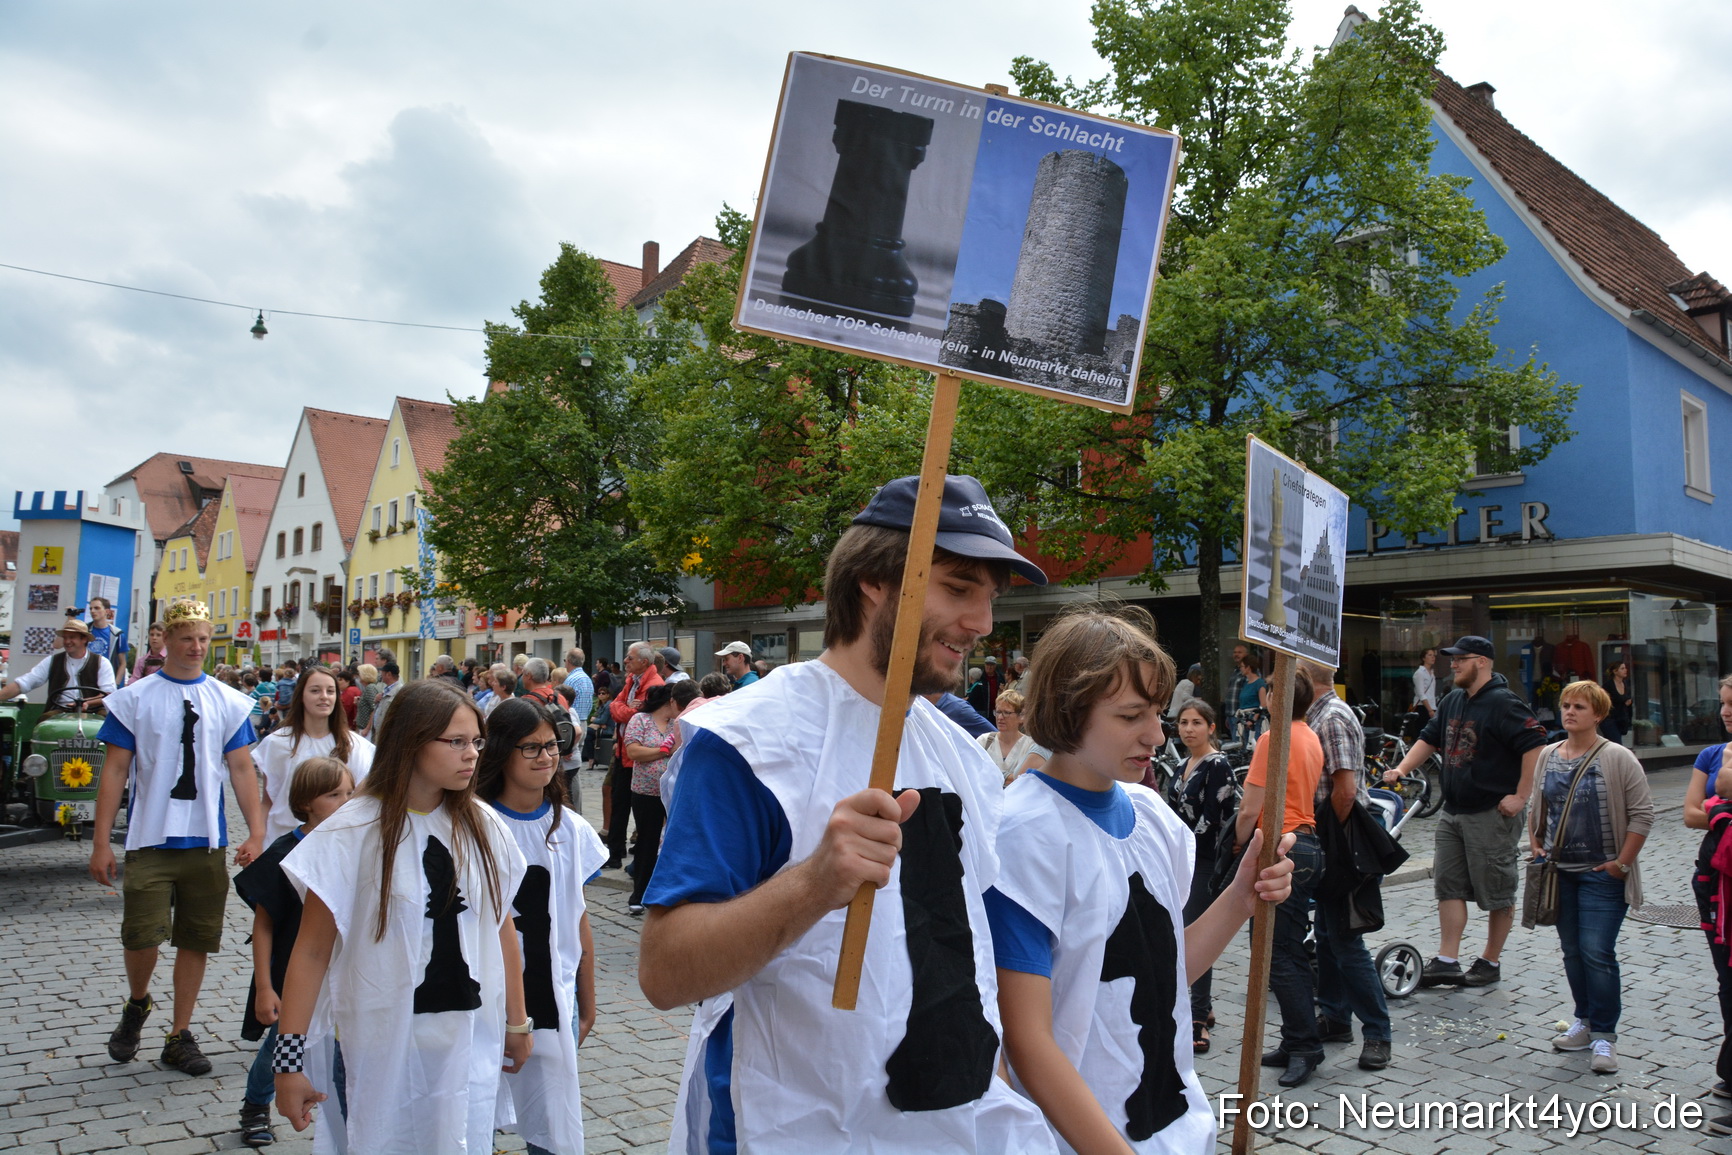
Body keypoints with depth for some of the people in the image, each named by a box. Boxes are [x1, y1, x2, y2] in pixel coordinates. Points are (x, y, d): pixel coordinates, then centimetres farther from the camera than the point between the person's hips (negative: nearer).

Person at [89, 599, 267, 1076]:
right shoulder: (134, 698, 1)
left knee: (196, 941, 7)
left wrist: (256, 832, -4)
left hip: (207, 842, 2)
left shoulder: (229, 702, 6)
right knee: (142, 937, -7)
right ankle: (137, 1004, 25)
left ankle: (180, 1036, 21)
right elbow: (115, 771, 1)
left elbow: (242, 770, 6)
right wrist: (101, 842, -4)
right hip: (149, 840, -2)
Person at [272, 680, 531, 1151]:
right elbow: (312, 951, -8)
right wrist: (289, 1060, -9)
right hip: (380, 1047, -3)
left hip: (470, 1042, 3)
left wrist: (517, 1022, 13)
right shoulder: (353, 833, -10)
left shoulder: (483, 826, 0)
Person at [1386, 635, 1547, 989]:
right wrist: (1402, 769, 8)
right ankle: (1446, 962, 11)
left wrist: (1521, 796, -20)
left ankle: (1490, 963, 17)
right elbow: (1430, 738, 20)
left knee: (1497, 893, 5)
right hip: (1452, 812, 9)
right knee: (1449, 886, 7)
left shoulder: (1504, 704, -14)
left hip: (1492, 814, -9)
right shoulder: (1452, 701, 12)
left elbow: (1536, 746, -20)